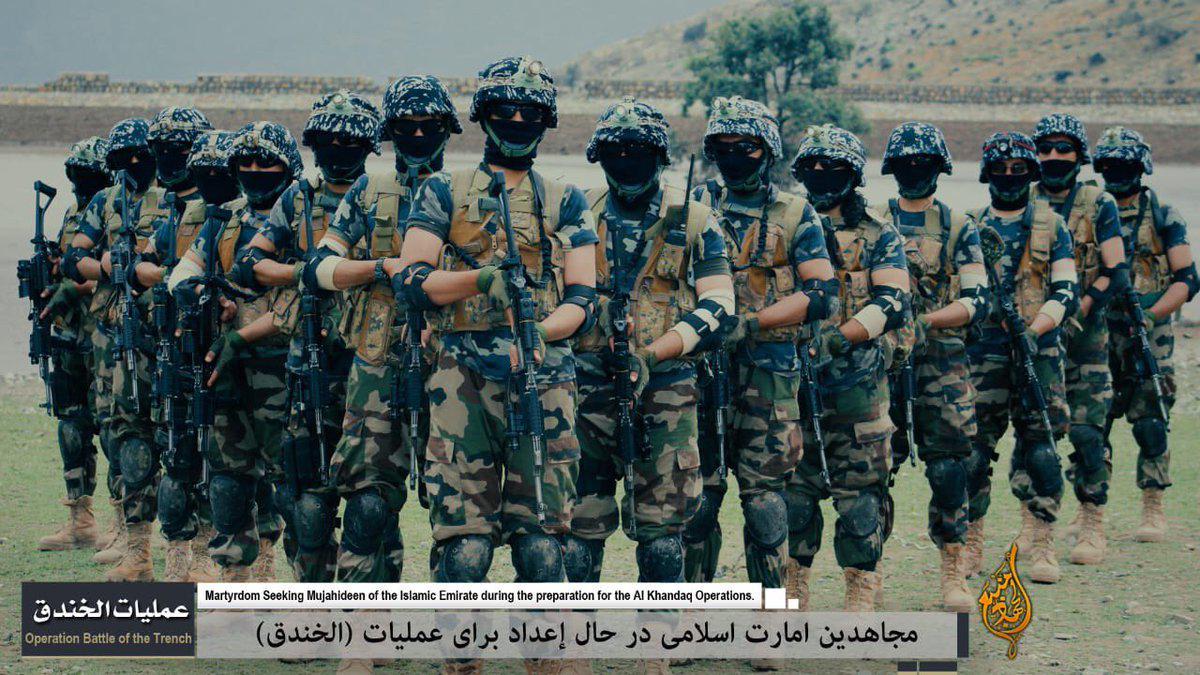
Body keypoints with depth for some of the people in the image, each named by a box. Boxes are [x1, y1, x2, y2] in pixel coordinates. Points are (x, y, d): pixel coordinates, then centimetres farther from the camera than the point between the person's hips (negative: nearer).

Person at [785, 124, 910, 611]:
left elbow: (893, 304, -8)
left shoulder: (879, 236, 4)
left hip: (857, 384, -2)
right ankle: (792, 593, 13)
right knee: (792, 488, 4)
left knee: (860, 489, -1)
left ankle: (861, 590, 7)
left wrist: (846, 335, -23)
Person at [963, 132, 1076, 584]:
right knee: (973, 448, 0)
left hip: (1038, 352, -1)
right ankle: (970, 546, 10)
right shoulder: (969, 227, 11)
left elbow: (1065, 293, -2)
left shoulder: (1051, 226, 7)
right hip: (982, 353, 1)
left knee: (1039, 446, -4)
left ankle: (1043, 548, 4)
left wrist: (1035, 329, -17)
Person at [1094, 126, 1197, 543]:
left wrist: (1151, 314, -16)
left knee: (1149, 423, -3)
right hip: (1098, 333, 3)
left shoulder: (1162, 217, 1)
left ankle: (1153, 511, 7)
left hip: (1149, 334, -3)